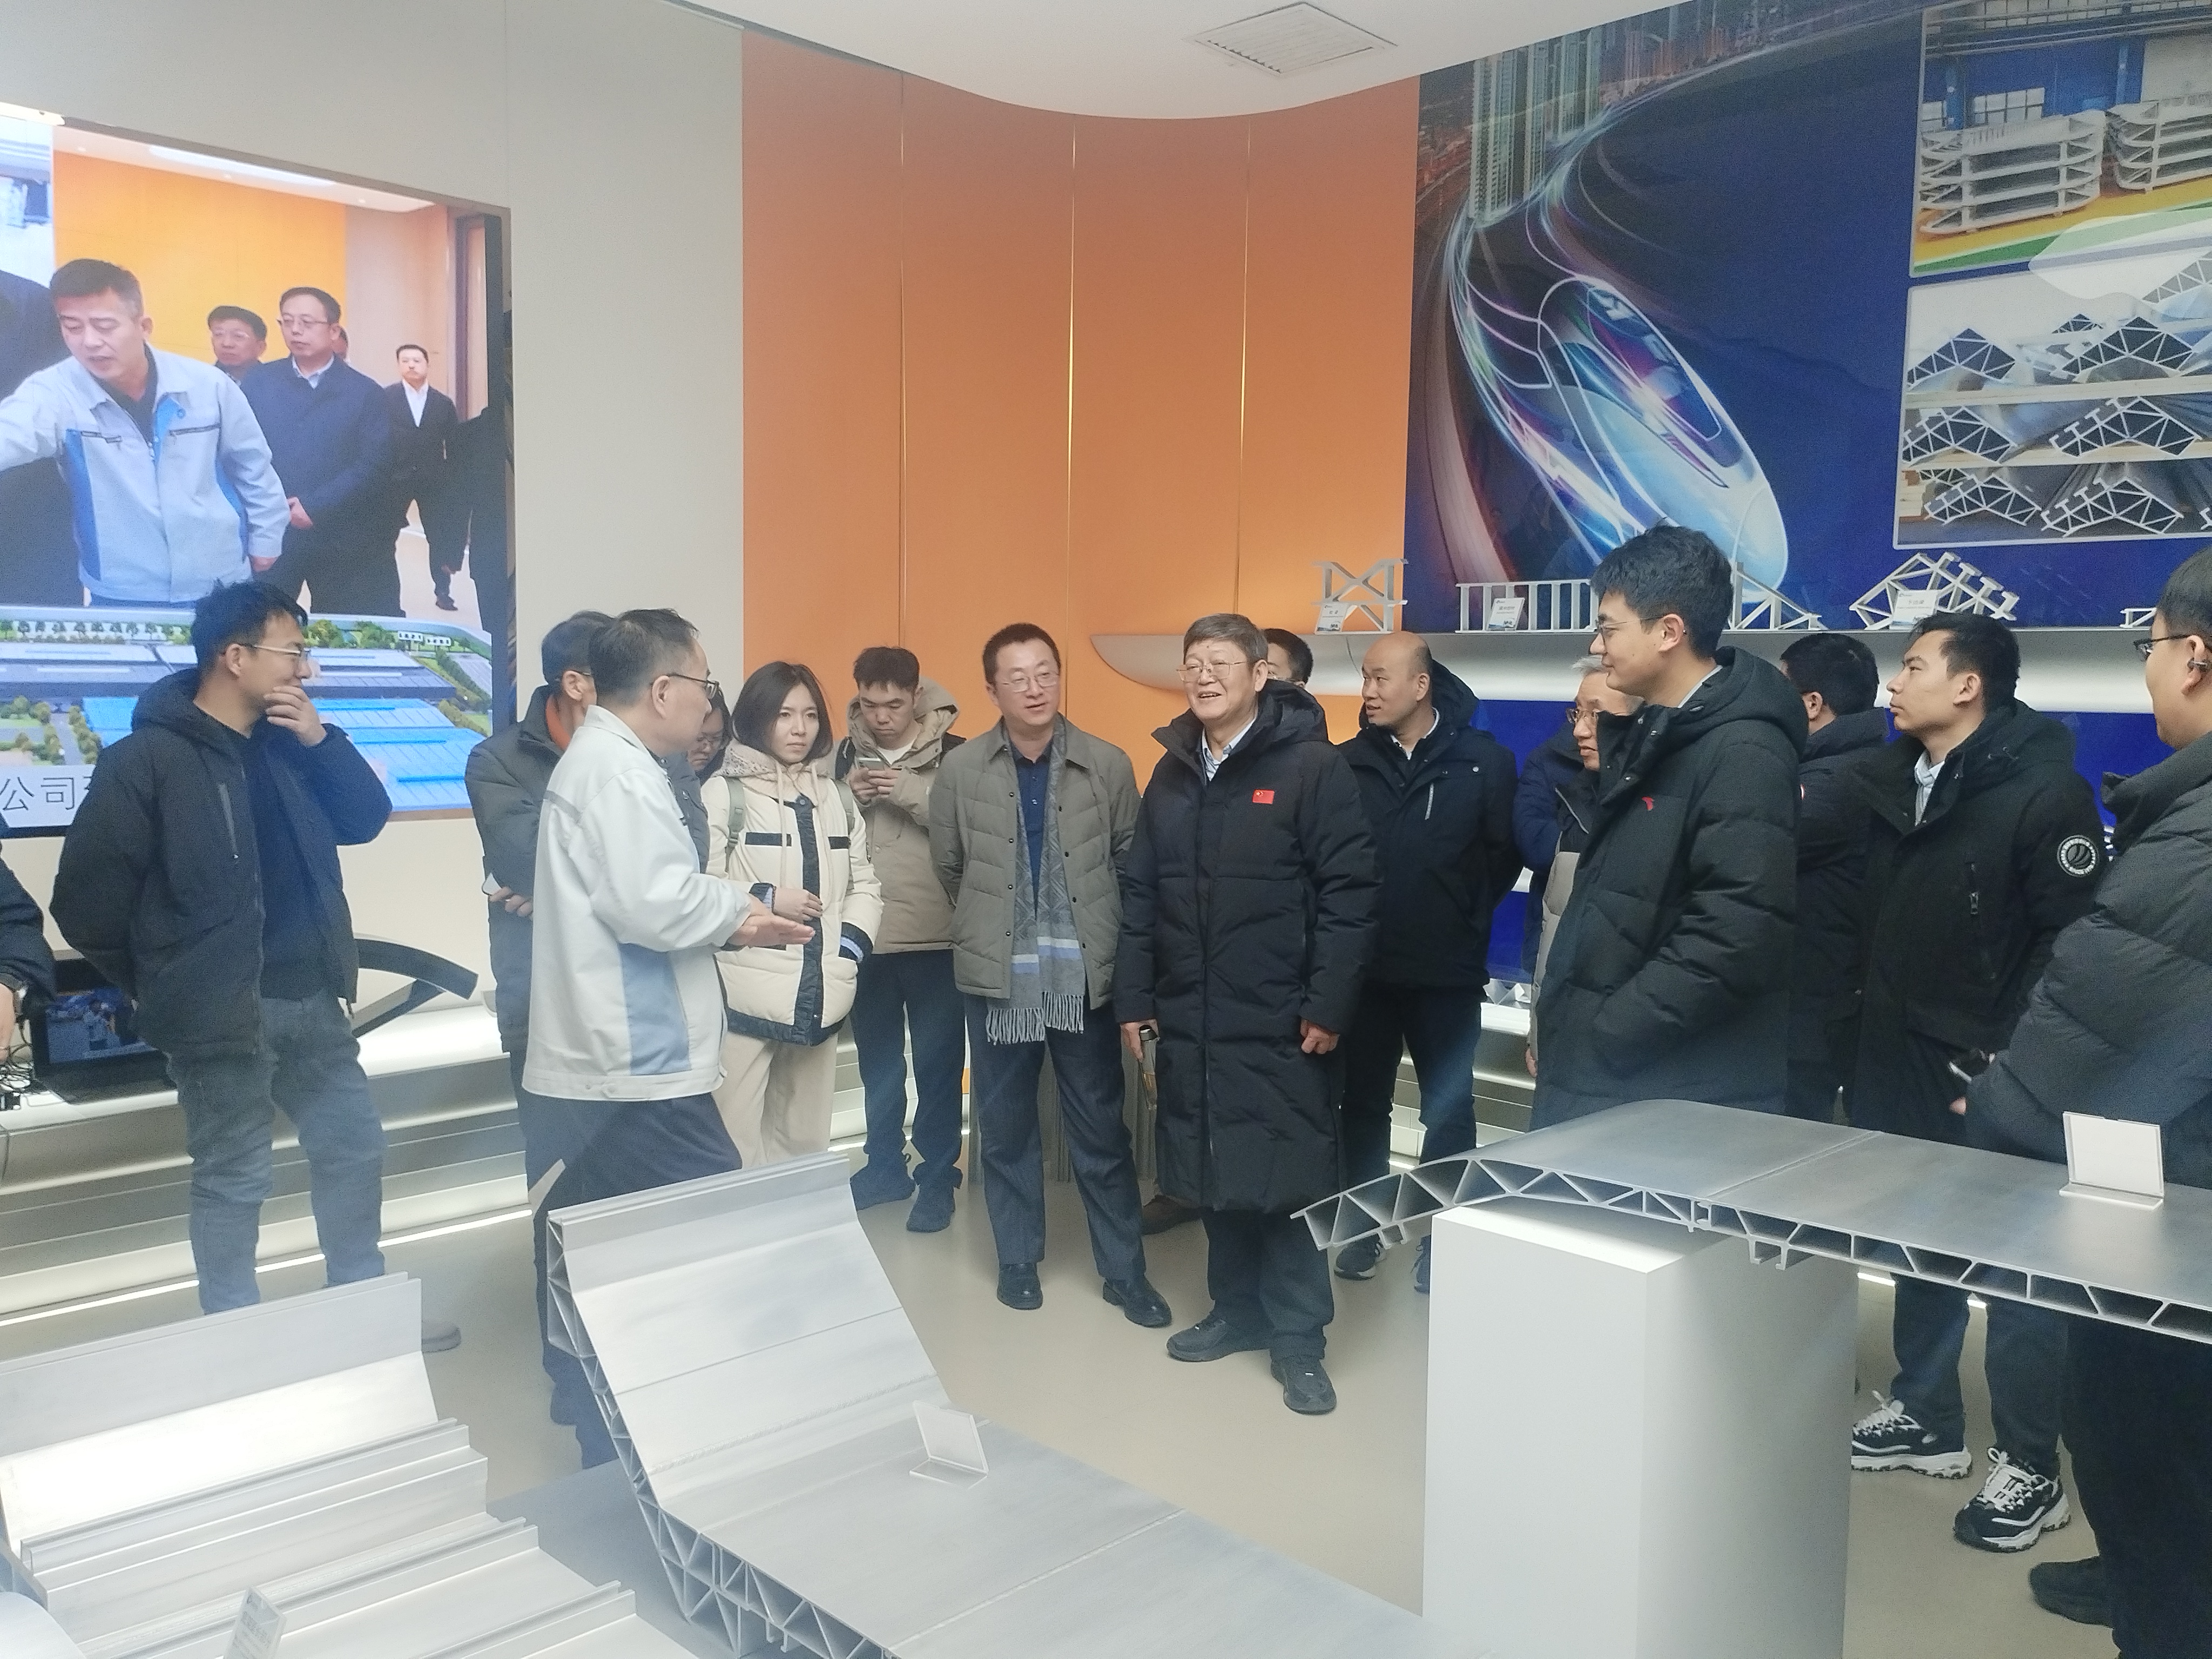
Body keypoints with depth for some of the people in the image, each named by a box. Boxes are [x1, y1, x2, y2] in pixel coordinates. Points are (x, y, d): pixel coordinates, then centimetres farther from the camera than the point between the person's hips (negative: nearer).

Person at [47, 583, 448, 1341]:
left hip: (311, 1000, 7)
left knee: (354, 1148, 15)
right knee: (232, 1179, 6)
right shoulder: (147, 758, -12)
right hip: (223, 1013, -7)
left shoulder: (284, 744, 8)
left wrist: (320, 739, -7)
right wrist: (161, 985, 0)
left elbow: (366, 819, 8)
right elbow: (86, 899, -11)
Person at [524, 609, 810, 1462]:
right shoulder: (620, 769, -17)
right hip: (640, 1056, -11)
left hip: (608, 1049, 11)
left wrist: (730, 919, 9)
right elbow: (654, 907, -25)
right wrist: (741, 909, -7)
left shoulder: (595, 758, 17)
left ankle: (601, 1421, 29)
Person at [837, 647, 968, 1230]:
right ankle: (885, 1167, 31)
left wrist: (914, 794, -21)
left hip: (936, 939, -4)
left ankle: (938, 1178, 18)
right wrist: (848, 799, -11)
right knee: (878, 1062, 16)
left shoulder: (955, 755, -6)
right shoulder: (846, 754, 6)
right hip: (866, 937, 4)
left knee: (938, 1064, 5)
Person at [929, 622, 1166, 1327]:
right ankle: (1018, 1259, 27)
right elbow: (950, 868, 10)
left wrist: (1092, 931, 9)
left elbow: (1130, 861, 6)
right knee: (1005, 1126, 11)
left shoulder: (1108, 765, -4)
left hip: (1085, 974, 0)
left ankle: (1124, 1269, 20)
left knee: (1101, 1128, 7)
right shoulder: (960, 770, -3)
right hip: (997, 975, 1)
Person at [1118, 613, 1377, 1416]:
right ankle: (1237, 1308, 29)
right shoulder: (1172, 772, 10)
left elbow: (1349, 894, -11)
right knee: (1213, 1175, 12)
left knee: (1287, 1178, 1)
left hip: (1279, 1024, -5)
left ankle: (1298, 1336, 15)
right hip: (1189, 1020, 5)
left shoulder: (1313, 766, -7)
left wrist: (1328, 1007, -14)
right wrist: (1134, 999, 8)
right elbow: (1141, 894, 11)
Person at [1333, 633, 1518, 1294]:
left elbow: (1505, 855, -2)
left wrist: (1467, 920, 1)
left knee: (1449, 1110, 10)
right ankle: (1364, 1225, 28)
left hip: (1448, 973, -2)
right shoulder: (1347, 763, -1)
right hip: (1365, 969, 2)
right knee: (1363, 1103, 12)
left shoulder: (1483, 760, -6)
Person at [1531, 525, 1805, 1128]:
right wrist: (1563, 1027, 9)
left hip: (1684, 1099, -8)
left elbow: (1732, 941, -25)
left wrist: (1594, 1042, -18)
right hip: (1598, 1078, 8)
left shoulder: (1744, 754, -17)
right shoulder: (1647, 736, 11)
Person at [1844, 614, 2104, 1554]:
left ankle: (2029, 1467, 17)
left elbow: (2075, 942, -16)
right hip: (1898, 1064, 7)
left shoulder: (2044, 791, -14)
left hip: (1995, 1078, -6)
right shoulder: (1889, 781, 7)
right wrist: (1863, 1031, 3)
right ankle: (1925, 1418, 32)